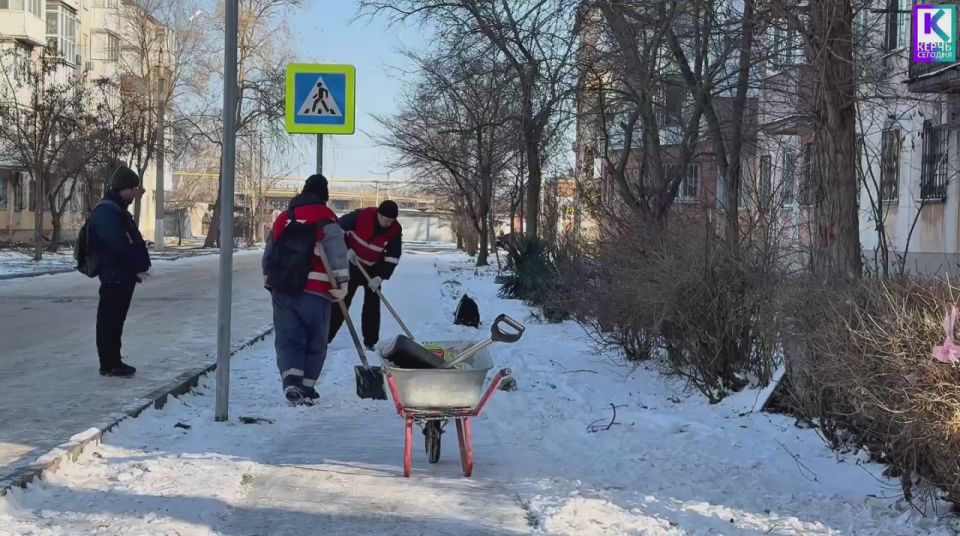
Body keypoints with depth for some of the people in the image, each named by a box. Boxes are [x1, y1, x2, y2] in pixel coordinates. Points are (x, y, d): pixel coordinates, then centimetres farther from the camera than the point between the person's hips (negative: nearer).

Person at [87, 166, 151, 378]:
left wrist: (141, 264, 7)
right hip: (114, 275, -10)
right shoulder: (106, 211, -16)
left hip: (124, 275, 10)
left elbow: (133, 240, 18)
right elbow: (118, 245, -24)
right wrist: (138, 266, -16)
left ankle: (114, 362, 21)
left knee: (116, 320, 14)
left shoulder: (119, 210, 18)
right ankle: (109, 364, 0)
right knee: (109, 320, -4)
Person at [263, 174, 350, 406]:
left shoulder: (283, 217, 17)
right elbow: (337, 252, -14)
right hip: (314, 291, -4)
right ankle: (306, 387, 15)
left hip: (282, 290, 4)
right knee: (315, 342, 10)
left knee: (288, 339, 4)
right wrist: (341, 284, -10)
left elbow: (269, 254, 23)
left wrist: (271, 282, 33)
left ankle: (291, 382, -17)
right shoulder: (324, 217, -2)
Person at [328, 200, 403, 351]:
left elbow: (393, 257, -14)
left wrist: (381, 276, -23)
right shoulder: (361, 216, -24)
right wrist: (347, 248, -19)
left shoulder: (395, 230, -18)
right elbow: (339, 228, -11)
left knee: (372, 306, 0)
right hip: (352, 265, -1)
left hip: (373, 270, 2)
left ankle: (370, 342, 7)